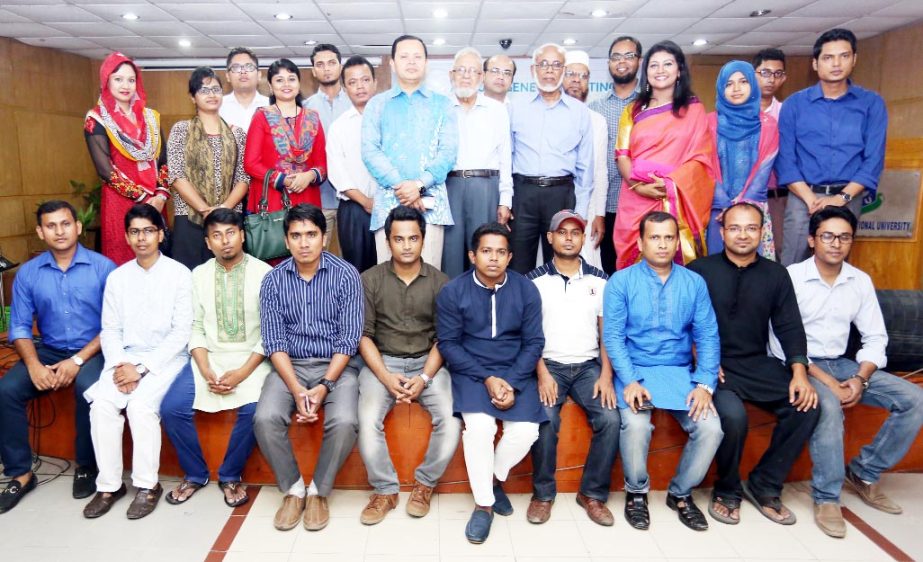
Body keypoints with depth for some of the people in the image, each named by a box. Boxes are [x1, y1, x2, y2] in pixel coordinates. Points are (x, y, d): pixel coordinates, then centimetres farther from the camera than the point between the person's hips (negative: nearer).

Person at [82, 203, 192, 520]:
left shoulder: (179, 274, -4)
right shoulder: (117, 277, 9)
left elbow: (181, 332, -9)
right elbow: (110, 330, 7)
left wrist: (141, 367, -15)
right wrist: (120, 364, -12)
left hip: (167, 358, -4)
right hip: (125, 358, 4)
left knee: (141, 405, -27)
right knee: (101, 403, -21)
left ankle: (148, 485, -10)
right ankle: (109, 484, -6)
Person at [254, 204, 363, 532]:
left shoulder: (346, 276, -5)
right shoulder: (273, 280, 1)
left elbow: (348, 338, -9)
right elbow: (274, 341, -4)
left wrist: (324, 386, -19)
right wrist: (296, 389, -18)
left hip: (336, 366, -2)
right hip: (290, 366, 2)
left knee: (344, 422, -28)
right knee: (265, 419, -24)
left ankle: (319, 490, -1)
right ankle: (293, 487, 1)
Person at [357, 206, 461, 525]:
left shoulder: (439, 282, 3)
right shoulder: (370, 280, 1)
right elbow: (364, 335, -1)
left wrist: (425, 378, -14)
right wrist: (386, 377, -14)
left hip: (427, 362, 1)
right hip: (382, 362, 0)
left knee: (451, 420, -23)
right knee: (368, 420, -26)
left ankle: (425, 483, 4)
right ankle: (385, 490, -2)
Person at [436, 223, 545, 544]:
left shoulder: (526, 290, -2)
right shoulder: (453, 292, -6)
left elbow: (533, 342, 0)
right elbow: (448, 344, -6)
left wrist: (512, 383, -14)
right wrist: (486, 378, -16)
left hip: (516, 372, 2)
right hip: (471, 371, -2)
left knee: (526, 431, -19)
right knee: (479, 426, -27)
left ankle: (495, 479, 14)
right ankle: (484, 503, -4)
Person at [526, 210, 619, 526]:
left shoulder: (599, 281, 8)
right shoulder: (535, 281, 2)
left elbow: (606, 332, 6)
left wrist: (606, 375, -7)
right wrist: (542, 373, -14)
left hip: (588, 366, 2)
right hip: (549, 365, -2)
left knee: (610, 419, -21)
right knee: (545, 420, -28)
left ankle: (593, 493, -1)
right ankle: (543, 493, -6)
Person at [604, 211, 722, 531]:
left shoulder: (694, 283, 5)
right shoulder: (621, 282, -3)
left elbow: (707, 336, 2)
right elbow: (613, 336, -8)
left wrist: (705, 384, -11)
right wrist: (630, 381, -20)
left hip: (680, 372, 3)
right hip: (635, 372, -3)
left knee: (711, 427, -19)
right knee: (635, 425, -30)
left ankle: (680, 493, 10)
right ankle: (637, 492, 2)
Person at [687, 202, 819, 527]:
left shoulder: (775, 274, 11)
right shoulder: (699, 271, 0)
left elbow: (789, 326, 6)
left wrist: (799, 371, -8)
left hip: (758, 365, 4)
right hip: (714, 365, -4)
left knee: (807, 405, -18)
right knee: (732, 414, -30)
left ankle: (764, 487, 1)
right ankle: (727, 491, -1)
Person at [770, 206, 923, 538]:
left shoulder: (861, 281, 5)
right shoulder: (790, 277, -12)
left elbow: (875, 338, 7)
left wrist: (860, 379, -11)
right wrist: (829, 383, -22)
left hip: (841, 363, 6)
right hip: (799, 364, -6)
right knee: (829, 406, -34)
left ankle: (864, 473, 6)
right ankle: (826, 498, -16)